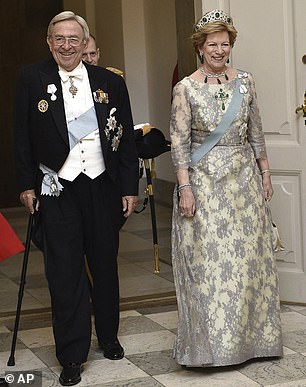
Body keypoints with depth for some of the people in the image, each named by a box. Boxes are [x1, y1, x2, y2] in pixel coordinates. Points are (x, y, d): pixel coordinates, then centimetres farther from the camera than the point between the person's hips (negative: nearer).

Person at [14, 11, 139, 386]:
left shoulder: (110, 82, 3)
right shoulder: (32, 79, 0)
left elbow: (126, 138, 6)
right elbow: (22, 136, 2)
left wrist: (130, 188, 4)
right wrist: (27, 185, -2)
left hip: (103, 187, 2)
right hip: (57, 189, -2)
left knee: (106, 266, 14)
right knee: (64, 272, -1)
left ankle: (108, 337, 33)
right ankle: (71, 355, 7)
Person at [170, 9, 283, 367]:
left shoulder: (244, 81, 6)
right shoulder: (186, 89, -5)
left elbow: (255, 133, 12)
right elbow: (179, 142, -7)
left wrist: (264, 173, 10)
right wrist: (185, 188, -13)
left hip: (244, 178, 4)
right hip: (204, 181, -4)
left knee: (247, 258, 7)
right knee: (208, 261, -3)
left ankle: (248, 336, 20)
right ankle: (211, 340, 8)